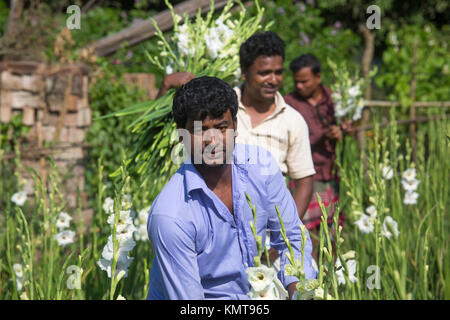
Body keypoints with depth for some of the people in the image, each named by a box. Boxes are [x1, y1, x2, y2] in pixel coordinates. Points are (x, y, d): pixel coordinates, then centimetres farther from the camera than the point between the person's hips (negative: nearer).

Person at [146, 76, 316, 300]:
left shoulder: (261, 166, -5)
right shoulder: (170, 214, -21)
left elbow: (292, 239, 6)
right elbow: (187, 299, -20)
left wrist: (298, 292, -11)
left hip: (253, 293, 6)